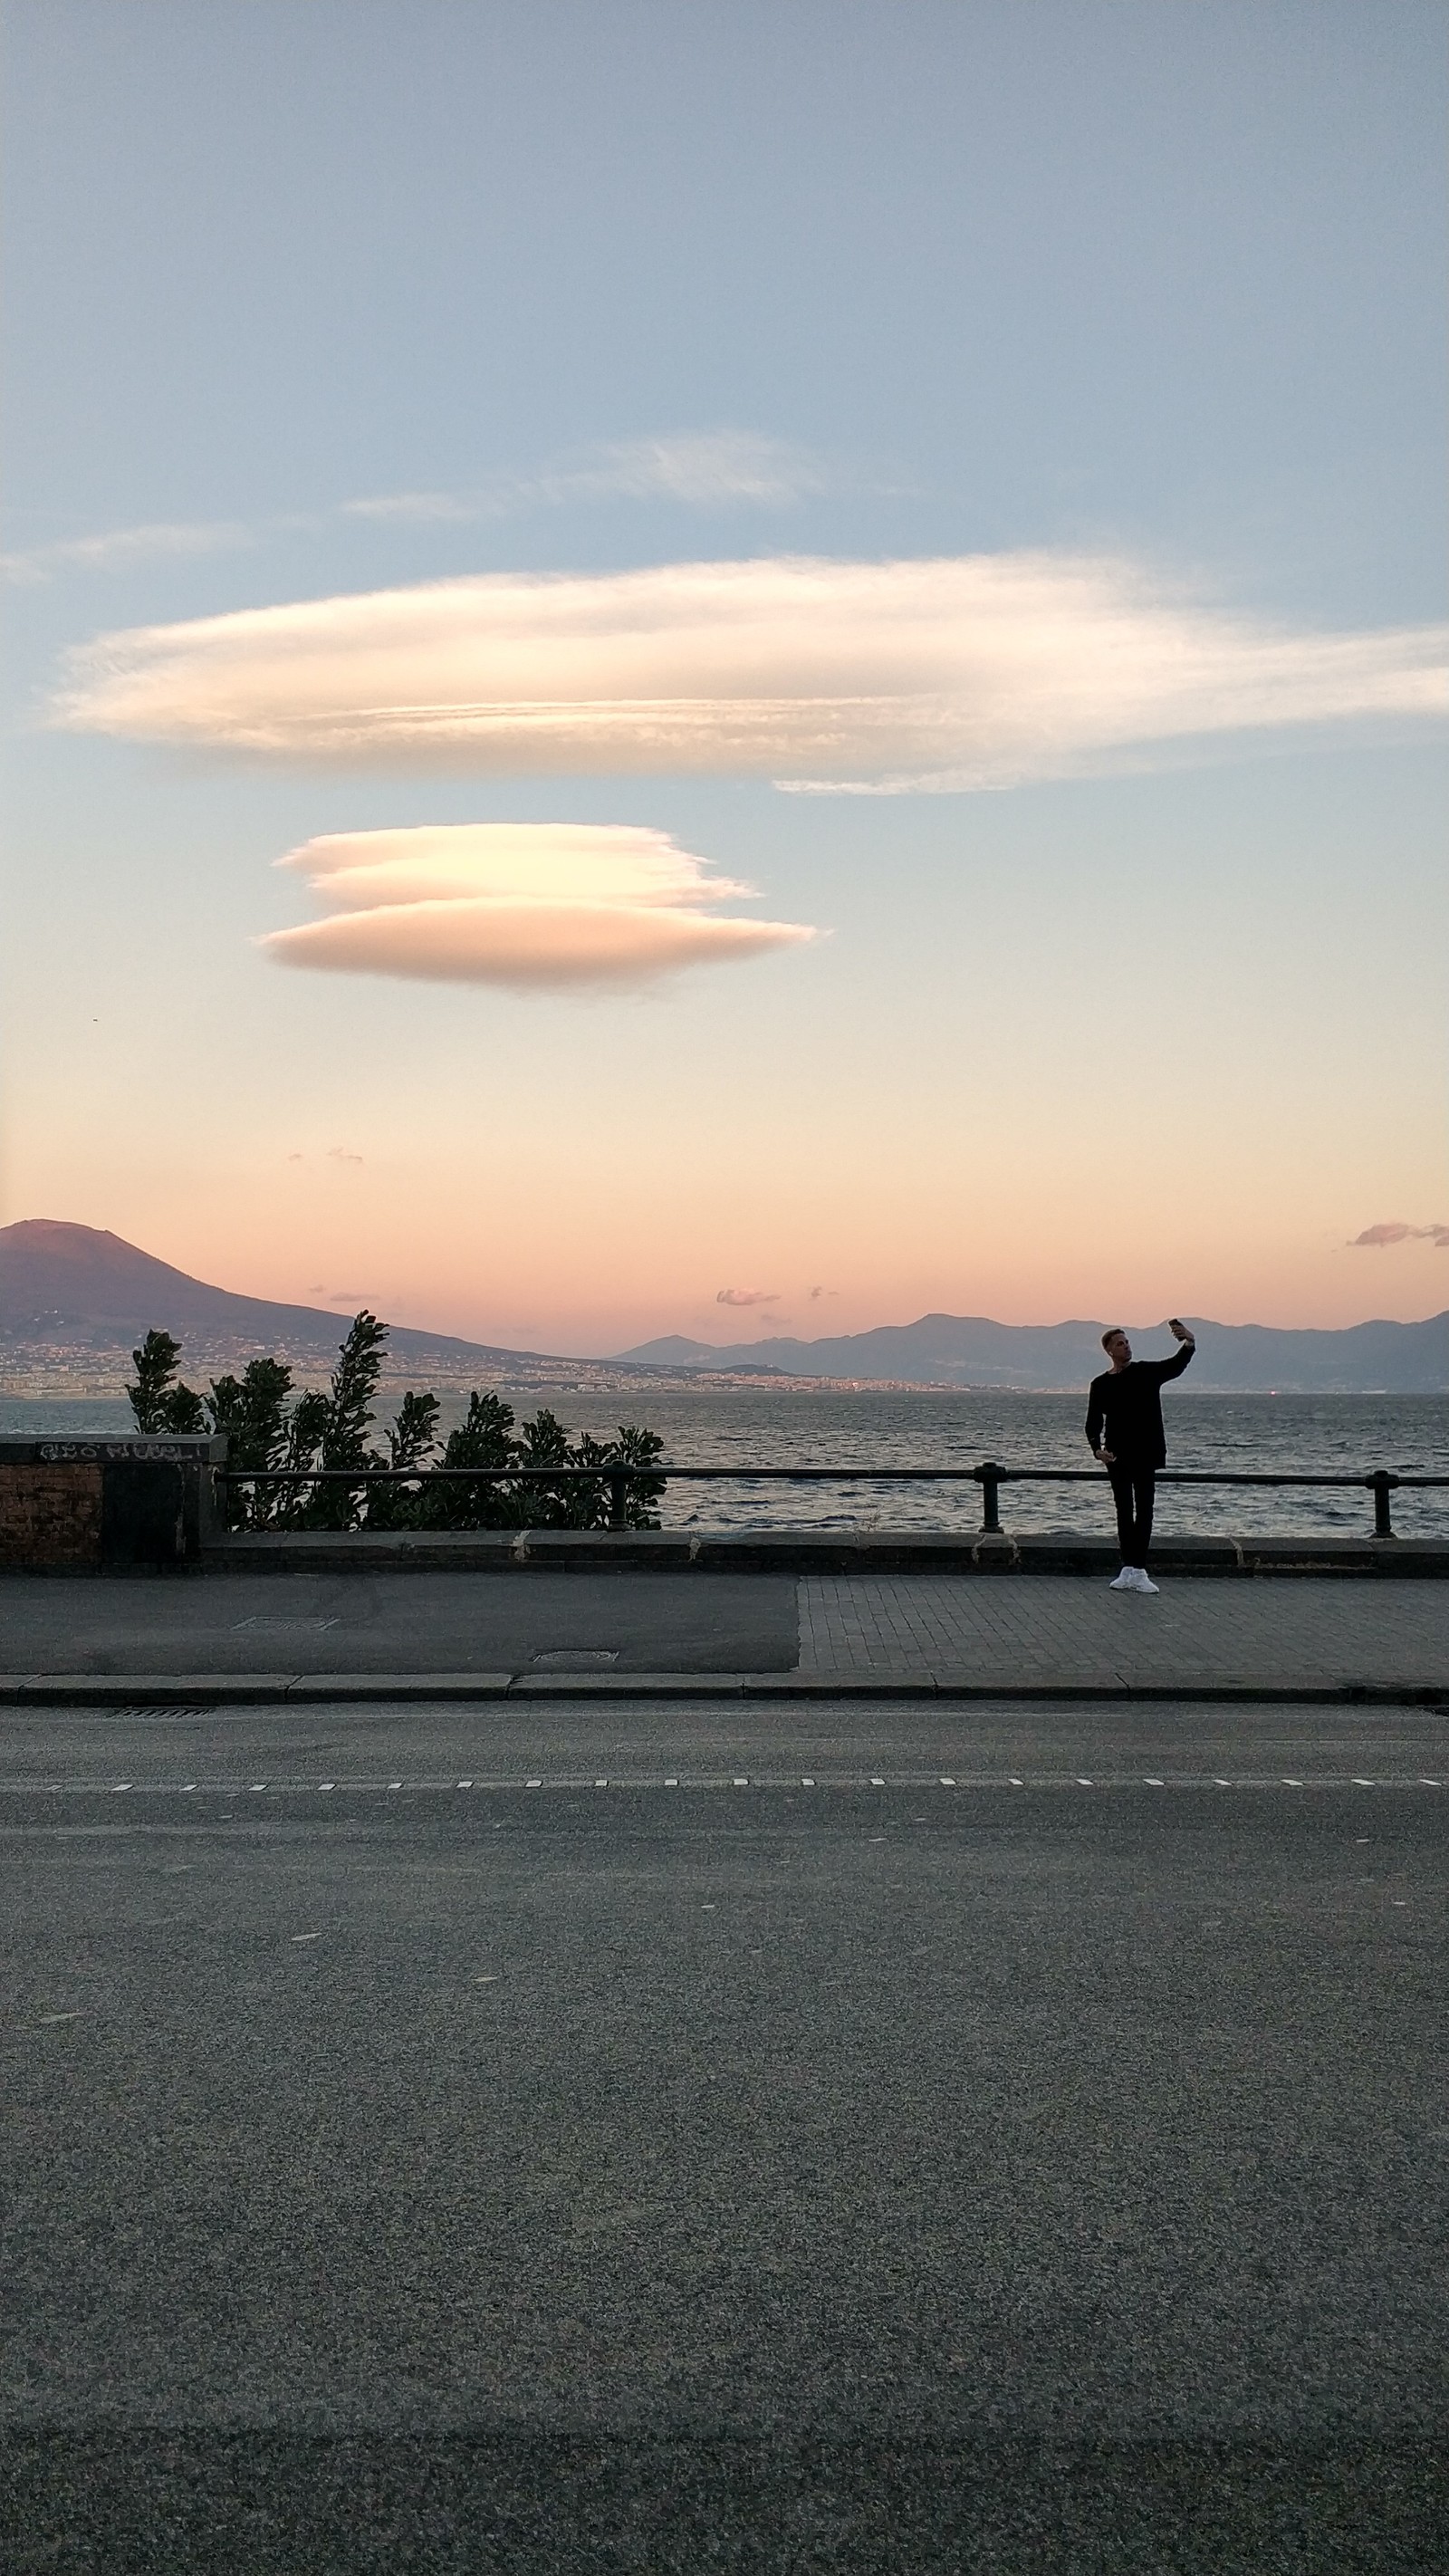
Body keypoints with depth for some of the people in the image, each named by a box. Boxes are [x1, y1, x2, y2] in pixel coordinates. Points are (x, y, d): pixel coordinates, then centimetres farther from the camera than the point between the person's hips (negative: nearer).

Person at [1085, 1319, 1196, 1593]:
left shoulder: (1147, 1372, 2)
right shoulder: (1101, 1384, 6)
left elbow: (1177, 1365, -14)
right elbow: (1093, 1423, 7)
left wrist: (1189, 1342, -34)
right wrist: (1097, 1448, -11)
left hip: (1145, 1455, -2)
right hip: (1117, 1457, 2)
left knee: (1144, 1511, -5)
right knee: (1124, 1512, 6)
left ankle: (1137, 1570, -6)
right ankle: (1129, 1569, 9)